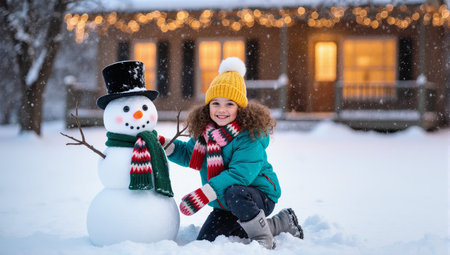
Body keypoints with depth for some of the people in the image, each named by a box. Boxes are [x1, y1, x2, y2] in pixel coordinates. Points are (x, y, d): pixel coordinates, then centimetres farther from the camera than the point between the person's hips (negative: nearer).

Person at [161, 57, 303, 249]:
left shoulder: (249, 136, -21)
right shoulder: (205, 132, 2)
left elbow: (241, 174, -31)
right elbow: (189, 154, 19)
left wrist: (205, 193, -37)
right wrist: (167, 147, -1)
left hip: (259, 196, -9)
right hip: (224, 204, 9)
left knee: (235, 194, -40)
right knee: (206, 240, 4)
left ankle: (264, 239, -13)